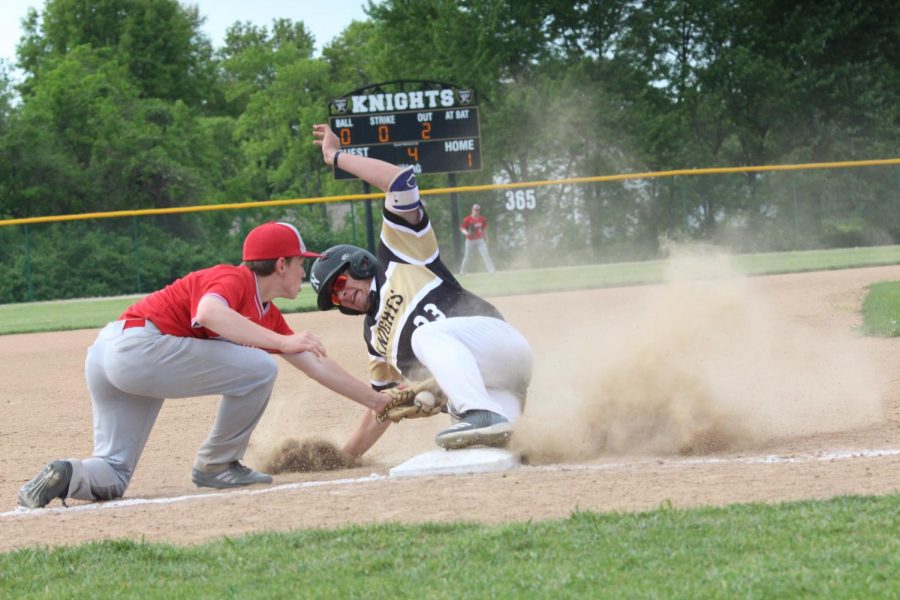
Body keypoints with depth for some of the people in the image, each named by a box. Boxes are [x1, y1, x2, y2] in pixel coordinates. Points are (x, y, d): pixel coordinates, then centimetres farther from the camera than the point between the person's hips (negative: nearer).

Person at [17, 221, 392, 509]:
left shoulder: (267, 315, 21)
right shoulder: (234, 279, -7)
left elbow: (315, 364, 28)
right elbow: (209, 313, -29)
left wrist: (375, 400, 31)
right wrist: (282, 342, -31)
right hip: (139, 344, -10)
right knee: (258, 368, -9)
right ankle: (216, 466, 2)